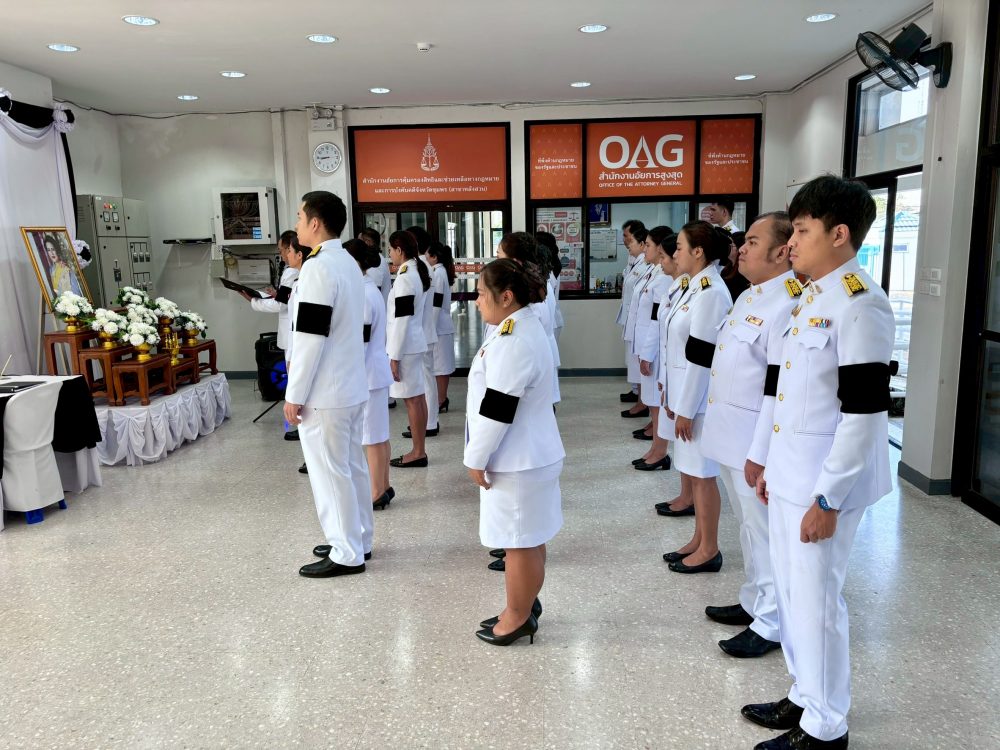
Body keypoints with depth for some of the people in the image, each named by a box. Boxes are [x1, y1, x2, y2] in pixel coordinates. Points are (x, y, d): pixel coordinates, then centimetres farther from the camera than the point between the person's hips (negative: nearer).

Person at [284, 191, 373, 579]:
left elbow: (310, 338, -21)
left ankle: (346, 554, 11)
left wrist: (294, 395, -14)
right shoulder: (348, 263, 11)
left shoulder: (317, 267, -19)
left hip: (324, 393, -9)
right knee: (352, 466, 16)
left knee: (330, 473, 1)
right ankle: (357, 540, 29)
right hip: (351, 386, 10)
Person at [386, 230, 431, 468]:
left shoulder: (404, 278, -18)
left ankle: (418, 452, 6)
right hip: (415, 342, 10)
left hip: (405, 346, -10)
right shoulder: (417, 273, 11)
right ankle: (419, 450, 20)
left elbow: (401, 321, -20)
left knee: (412, 400, -2)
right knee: (418, 397, 12)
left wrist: (394, 356, -17)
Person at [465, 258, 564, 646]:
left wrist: (476, 458, -15)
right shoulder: (523, 328, 10)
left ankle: (520, 616, 21)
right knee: (526, 540, 20)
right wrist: (482, 455, 21)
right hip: (526, 455, 11)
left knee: (521, 542, 5)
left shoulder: (515, 342, -25)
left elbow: (497, 409, -25)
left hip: (518, 461, -11)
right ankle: (523, 606, 35)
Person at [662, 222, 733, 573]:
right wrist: (674, 397, 17)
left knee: (703, 474, 2)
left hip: (699, 399, -10)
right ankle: (699, 540, 29)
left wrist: (686, 409, -18)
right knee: (694, 473, 17)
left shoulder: (711, 294, -19)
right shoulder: (697, 288, 11)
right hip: (688, 395, 10)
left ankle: (709, 550, 16)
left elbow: (701, 357, -21)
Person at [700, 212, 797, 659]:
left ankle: (771, 625, 20)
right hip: (731, 436, 10)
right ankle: (753, 602, 37)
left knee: (765, 532, 4)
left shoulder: (788, 304, -21)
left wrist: (760, 453, -22)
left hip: (755, 442, -9)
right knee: (748, 527, 21)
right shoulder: (750, 295, 11)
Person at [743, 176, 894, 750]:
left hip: (823, 485, -9)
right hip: (792, 476, 9)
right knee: (792, 591, 18)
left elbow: (865, 413, -21)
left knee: (816, 598, 4)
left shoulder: (860, 304, -18)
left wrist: (828, 498, -19)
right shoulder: (814, 296, 11)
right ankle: (805, 699, 36)